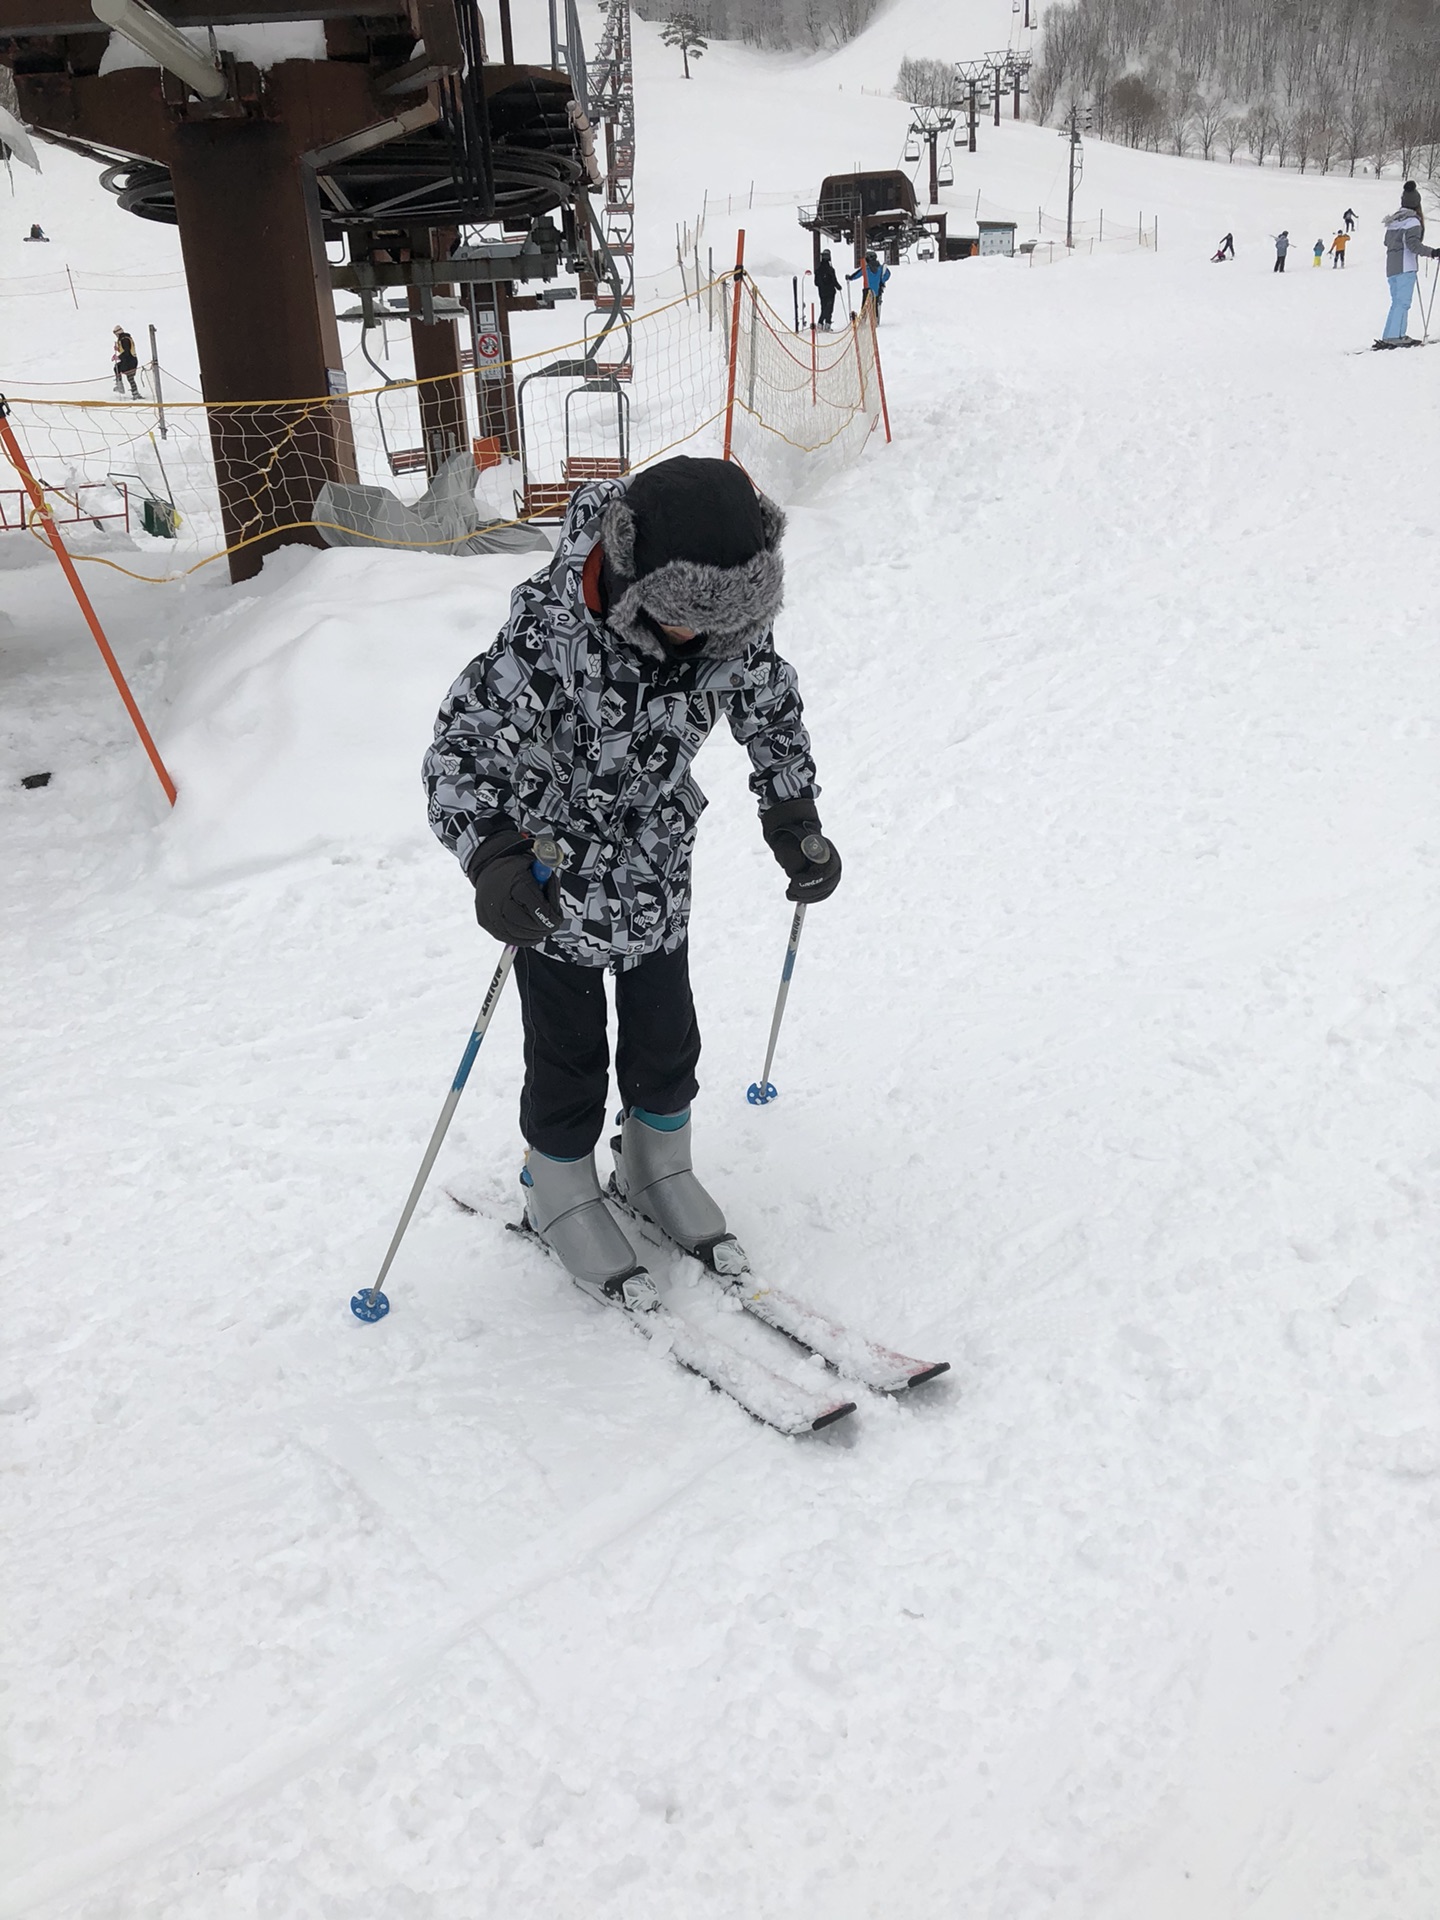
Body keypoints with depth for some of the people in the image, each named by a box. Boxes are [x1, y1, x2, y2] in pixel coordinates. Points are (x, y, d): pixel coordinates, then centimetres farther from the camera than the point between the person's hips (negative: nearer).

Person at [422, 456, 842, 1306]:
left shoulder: (733, 627, -15)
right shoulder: (553, 633, -31)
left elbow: (773, 709, 6)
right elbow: (465, 744, -30)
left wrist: (795, 822, 6)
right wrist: (494, 856, -45)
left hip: (661, 877, 5)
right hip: (556, 882, -4)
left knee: (666, 1038, 18)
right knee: (570, 1058, 9)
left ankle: (658, 1168, 43)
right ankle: (562, 1197, 34)